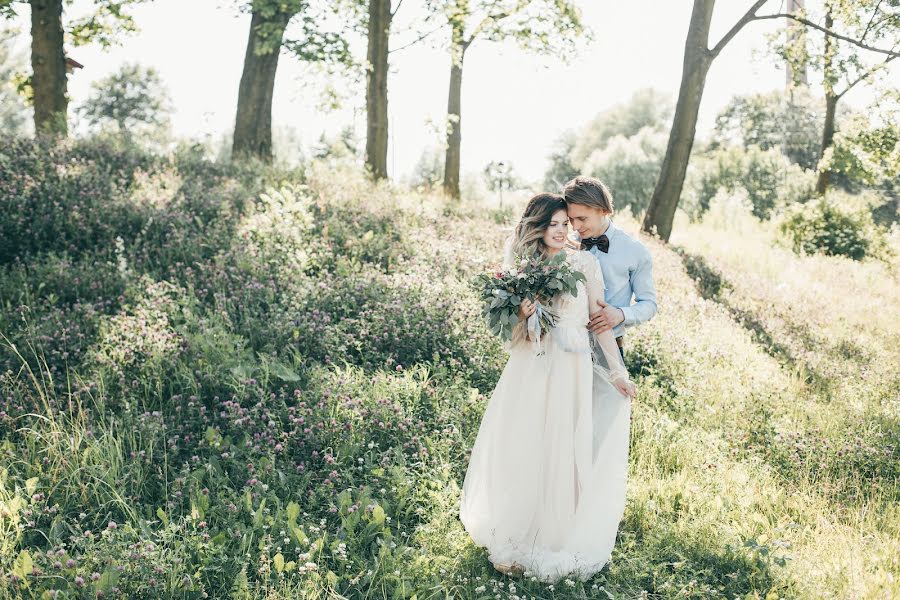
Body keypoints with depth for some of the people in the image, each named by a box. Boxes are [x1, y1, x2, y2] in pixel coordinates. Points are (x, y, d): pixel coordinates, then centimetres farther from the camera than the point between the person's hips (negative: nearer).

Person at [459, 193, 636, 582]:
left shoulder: (584, 263, -1)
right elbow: (510, 327, 10)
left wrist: (617, 372, 4)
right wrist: (521, 314, -13)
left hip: (570, 370, -2)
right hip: (529, 370, 2)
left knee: (564, 454, 2)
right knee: (521, 451, 6)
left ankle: (558, 539, 20)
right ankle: (519, 532, 25)